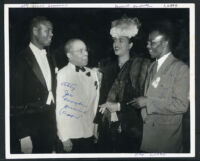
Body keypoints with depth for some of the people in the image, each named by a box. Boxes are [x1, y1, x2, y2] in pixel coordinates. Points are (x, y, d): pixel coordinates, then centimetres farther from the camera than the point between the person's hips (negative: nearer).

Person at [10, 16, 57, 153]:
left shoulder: (49, 58, 13)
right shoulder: (21, 59, -10)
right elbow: (15, 98, -13)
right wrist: (23, 135, -18)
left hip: (49, 123, 6)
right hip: (30, 124, -6)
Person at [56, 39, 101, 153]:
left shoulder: (93, 74, 9)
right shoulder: (62, 75, -10)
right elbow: (60, 109, -12)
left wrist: (96, 129, 10)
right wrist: (64, 138, -14)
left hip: (90, 135, 5)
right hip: (71, 136, -5)